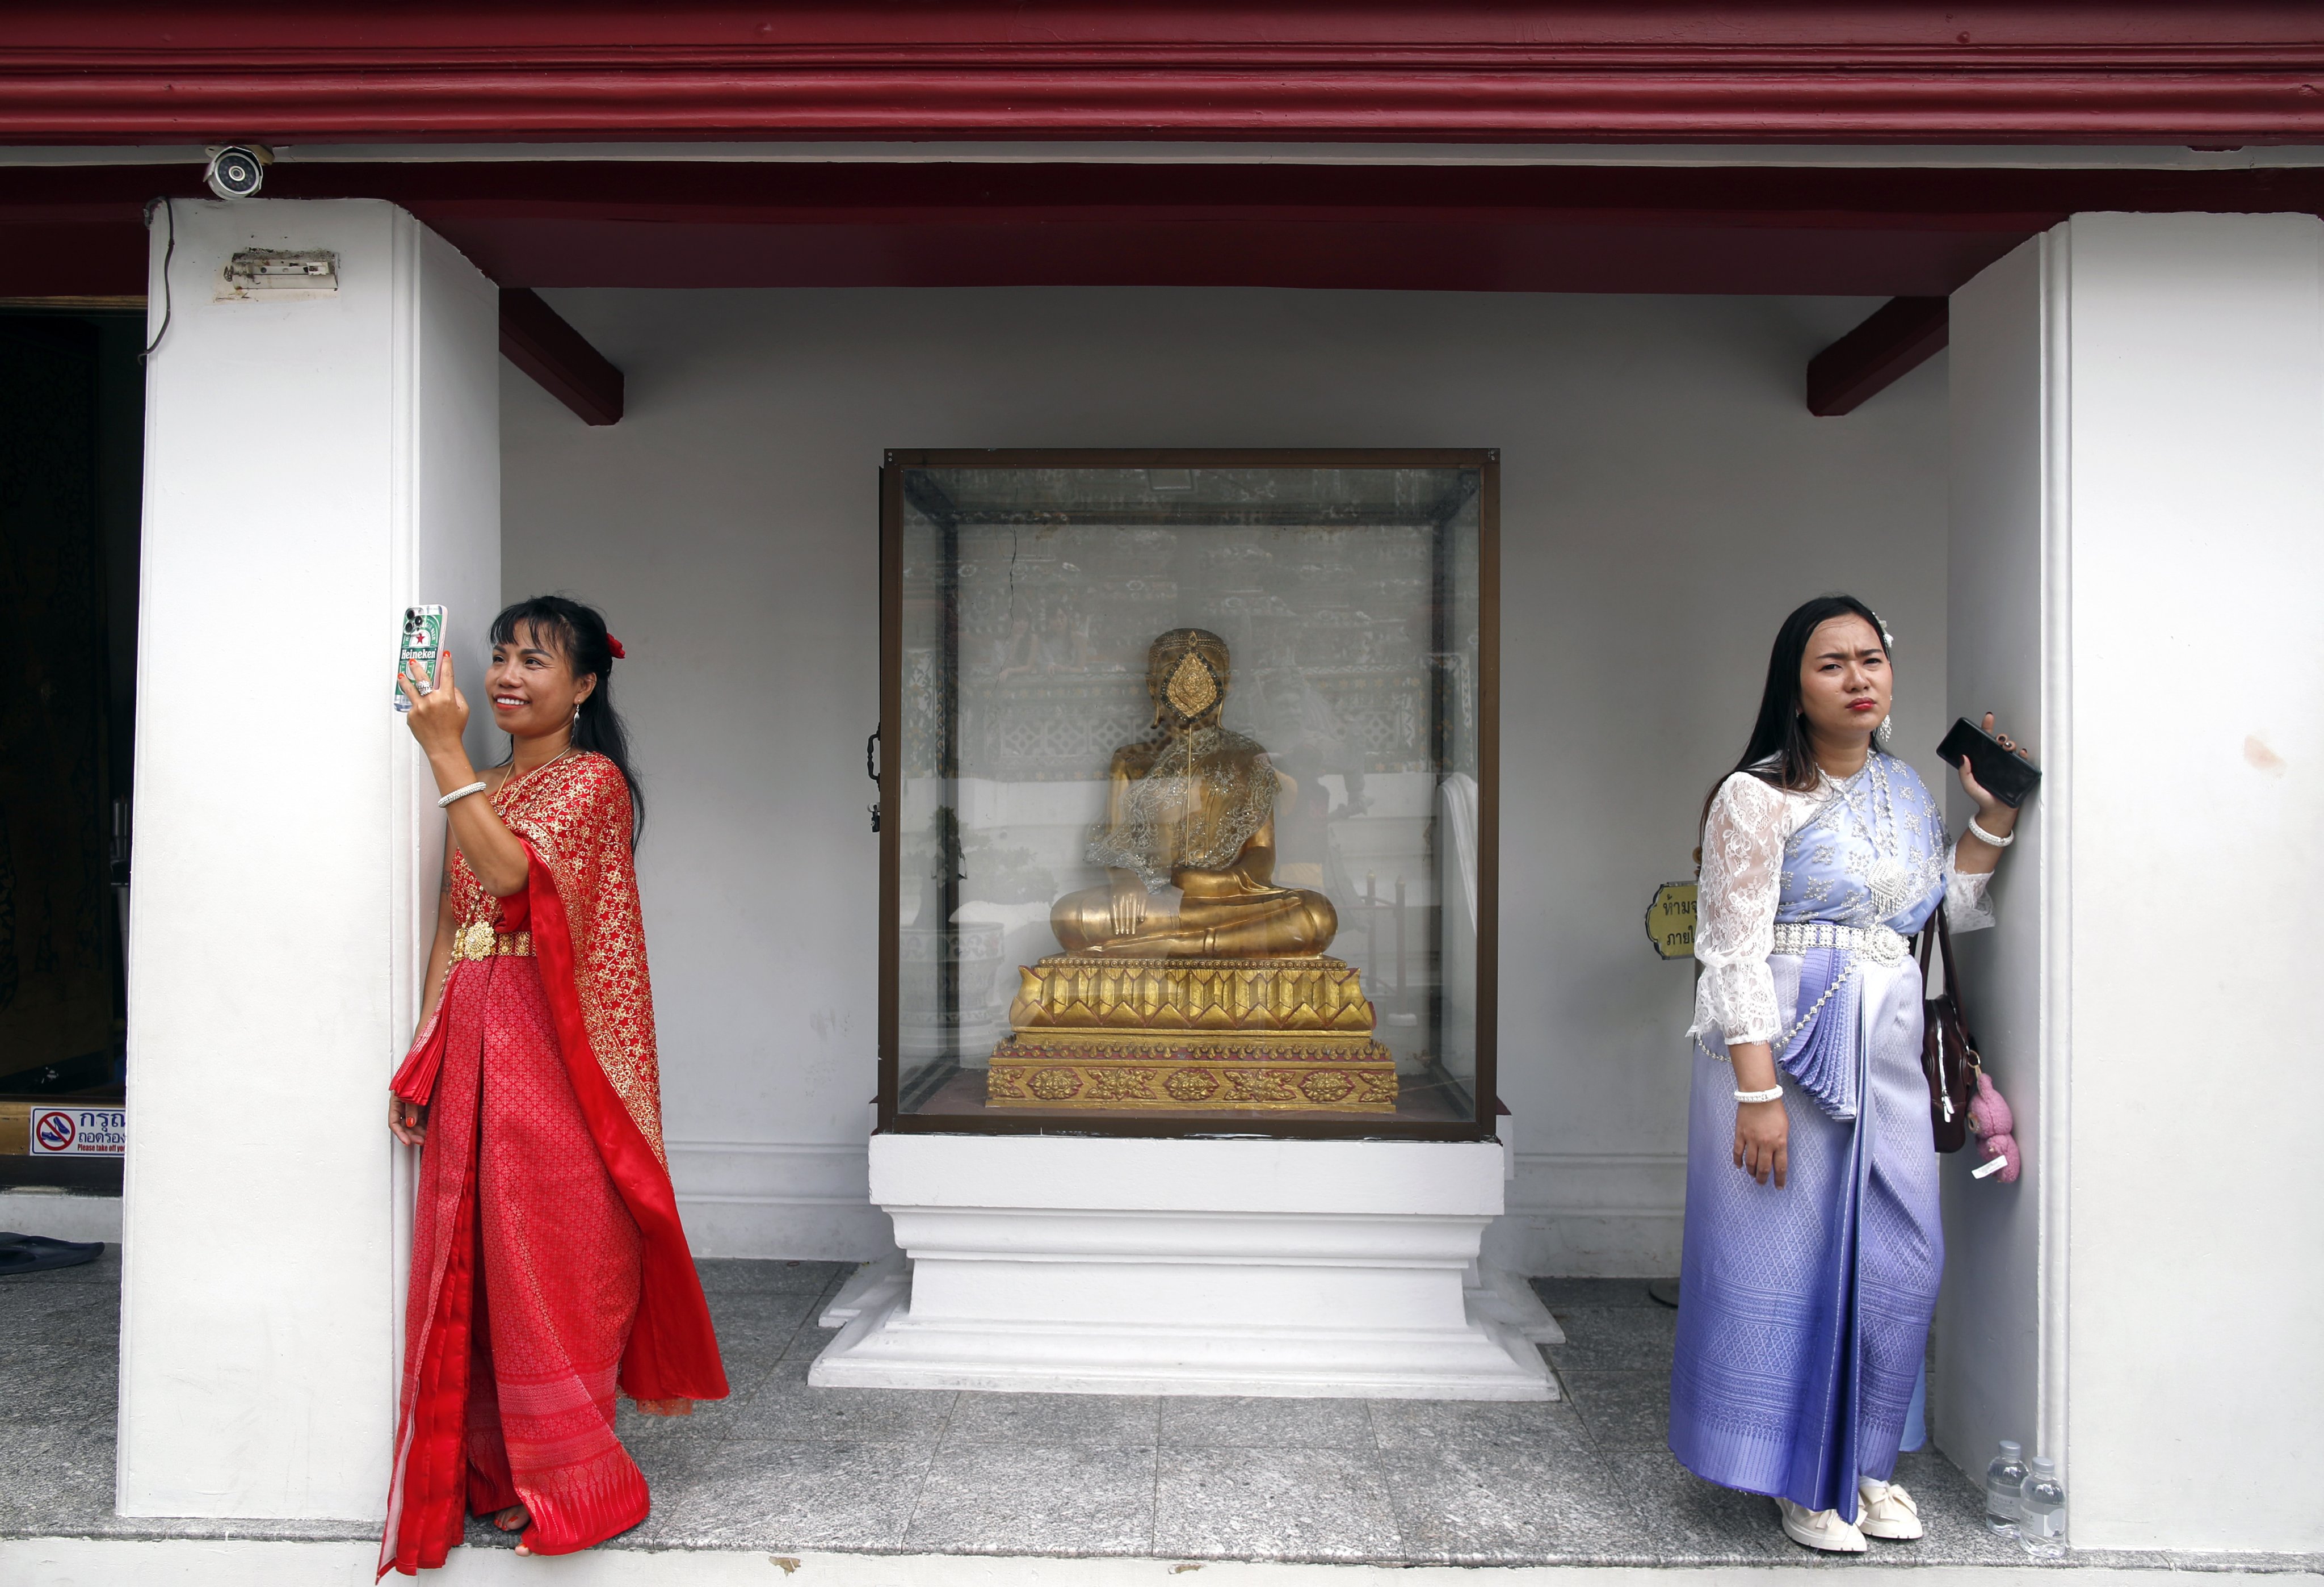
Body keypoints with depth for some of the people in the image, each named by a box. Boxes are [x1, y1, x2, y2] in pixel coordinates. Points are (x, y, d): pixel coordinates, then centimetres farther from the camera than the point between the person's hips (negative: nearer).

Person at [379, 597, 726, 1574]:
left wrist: (443, 751, -21)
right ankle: (494, 1467, 23)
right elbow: (449, 932, 15)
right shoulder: (484, 790, 17)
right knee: (472, 1258, 9)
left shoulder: (593, 780, -4)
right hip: (471, 1043, 7)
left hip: (549, 1051, -6)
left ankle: (571, 1480, 12)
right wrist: (421, 1062, 8)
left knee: (548, 1255, -2)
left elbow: (514, 873, -21)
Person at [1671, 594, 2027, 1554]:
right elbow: (1735, 952, -14)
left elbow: (1951, 907, 20)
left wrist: (1995, 814, 11)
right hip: (1789, 1041, -6)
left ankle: (1864, 1460, 28)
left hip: (1889, 1046, 7)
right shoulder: (1757, 796, -10)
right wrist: (1757, 1090, -19)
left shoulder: (1908, 793, 12)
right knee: (1789, 1257, 1)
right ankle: (1802, 1480, 18)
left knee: (1901, 1259, 9)